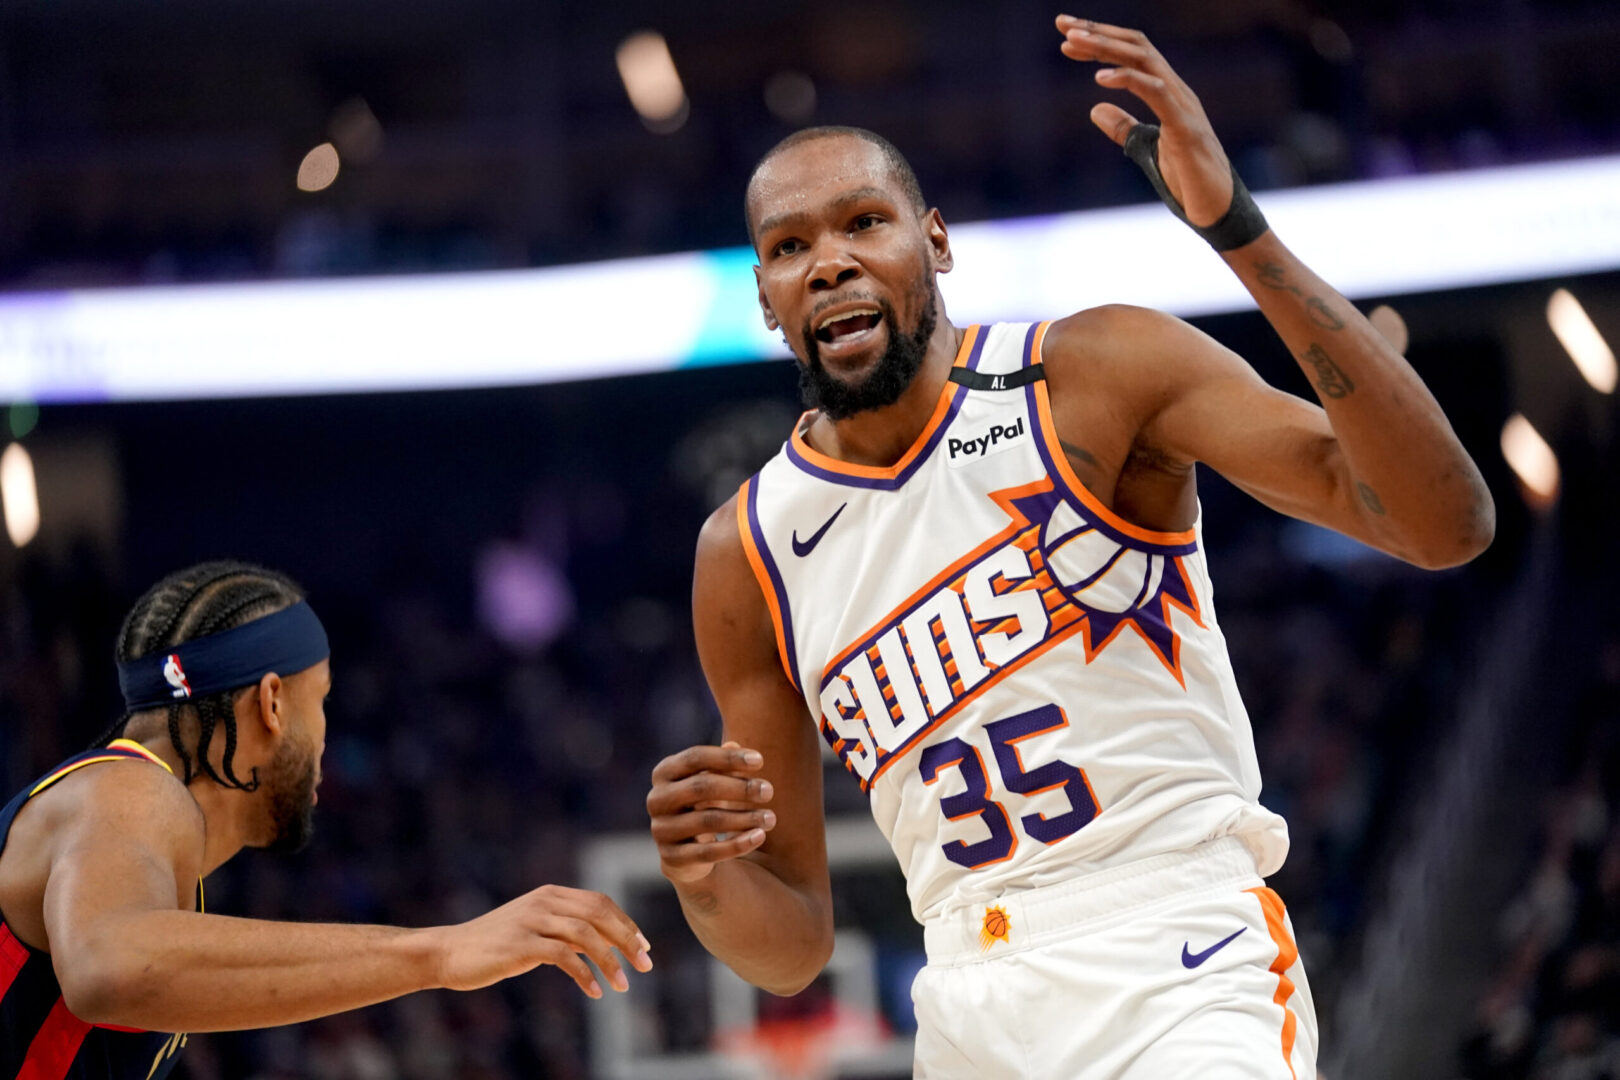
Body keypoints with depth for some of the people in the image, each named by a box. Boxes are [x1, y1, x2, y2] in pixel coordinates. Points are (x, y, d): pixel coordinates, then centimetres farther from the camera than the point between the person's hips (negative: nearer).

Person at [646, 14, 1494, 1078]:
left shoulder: (1099, 377, -5)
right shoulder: (747, 558, 5)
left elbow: (1446, 523, -18)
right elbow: (791, 945, 12)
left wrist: (1236, 227, -26)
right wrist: (703, 879, -14)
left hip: (1179, 975, -4)